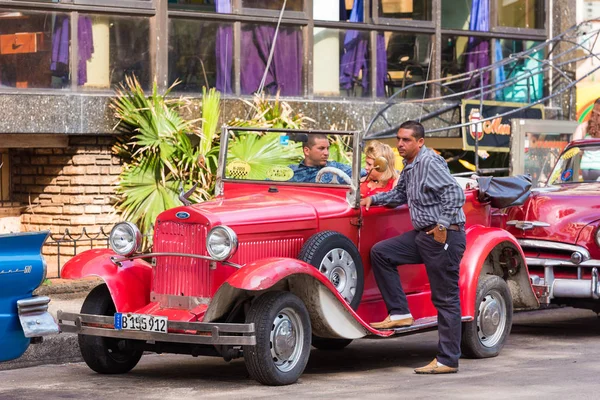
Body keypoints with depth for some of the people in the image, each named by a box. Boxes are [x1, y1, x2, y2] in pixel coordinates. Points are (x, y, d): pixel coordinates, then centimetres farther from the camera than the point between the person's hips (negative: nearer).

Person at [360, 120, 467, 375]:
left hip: (444, 236, -10)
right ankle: (399, 313, 8)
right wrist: (374, 199, 20)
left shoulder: (429, 162, -15)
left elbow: (455, 192, -25)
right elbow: (400, 194, 32)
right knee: (380, 252, 9)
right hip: (423, 235, 10)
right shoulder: (410, 167, 15)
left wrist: (443, 225, -26)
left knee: (446, 299, -4)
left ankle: (448, 361, 0)